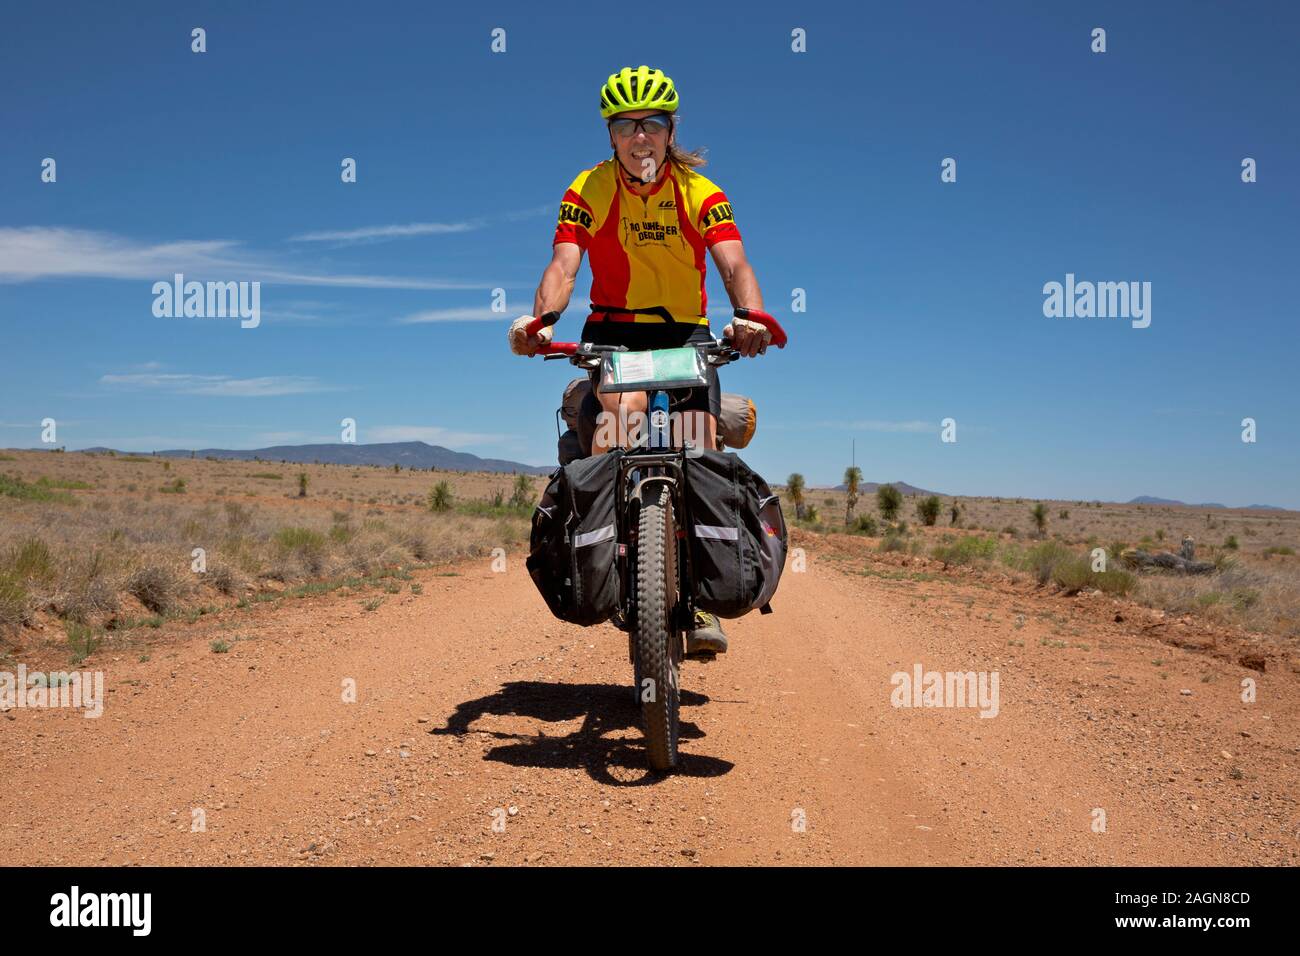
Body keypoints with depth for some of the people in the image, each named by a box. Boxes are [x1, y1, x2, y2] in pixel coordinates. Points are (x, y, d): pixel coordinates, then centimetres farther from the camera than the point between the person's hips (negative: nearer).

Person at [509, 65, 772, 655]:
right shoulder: (587, 191, -3)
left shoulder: (701, 193, -3)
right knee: (622, 409, -34)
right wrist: (541, 320, -38)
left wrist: (749, 317, -41)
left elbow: (734, 264, -18)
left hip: (686, 333, 1)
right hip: (612, 330, 0)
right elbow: (563, 265, -17)